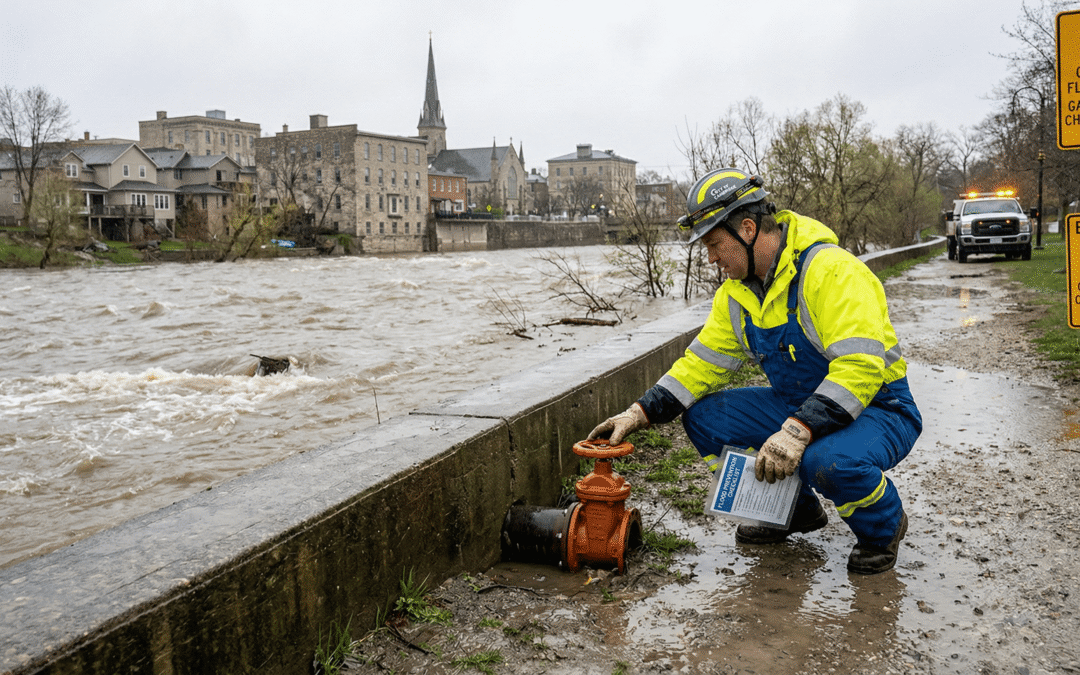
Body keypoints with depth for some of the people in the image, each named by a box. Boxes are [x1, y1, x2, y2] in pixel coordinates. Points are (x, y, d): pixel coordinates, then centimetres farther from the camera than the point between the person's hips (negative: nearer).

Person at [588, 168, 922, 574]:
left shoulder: (830, 270, -25)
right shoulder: (737, 293, 2)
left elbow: (860, 367, -33)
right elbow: (702, 363, 6)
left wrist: (798, 431, -41)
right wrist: (639, 413, -5)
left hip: (876, 408, -7)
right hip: (798, 407, 8)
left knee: (828, 461, -39)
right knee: (703, 416, -6)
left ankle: (884, 525, -1)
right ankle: (795, 510, 13)